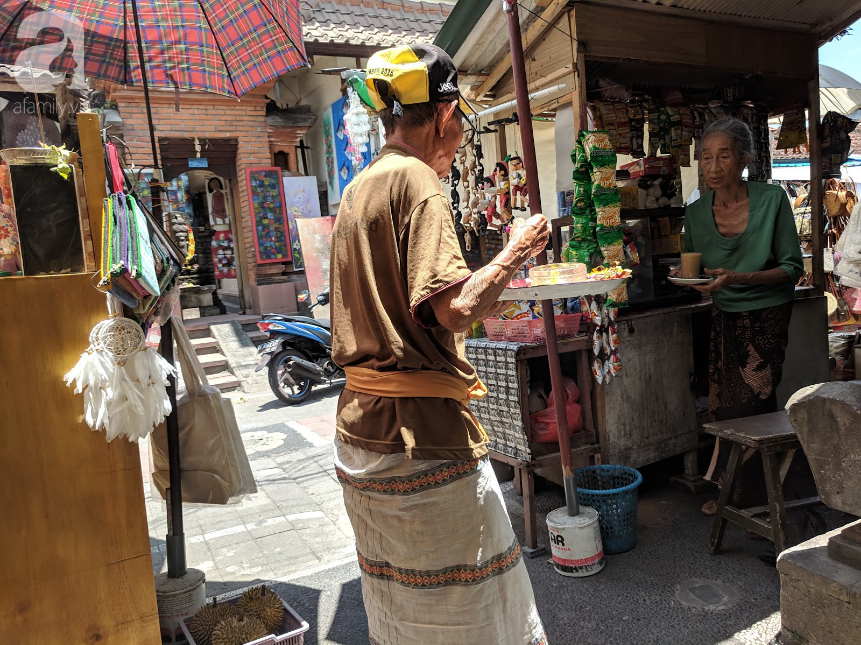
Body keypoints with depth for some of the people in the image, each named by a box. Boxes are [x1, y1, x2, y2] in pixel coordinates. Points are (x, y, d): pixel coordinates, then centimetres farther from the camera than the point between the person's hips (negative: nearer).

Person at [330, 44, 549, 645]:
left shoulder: (359, 188, 16)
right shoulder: (417, 179, -12)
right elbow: (455, 309, -24)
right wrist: (516, 252, -8)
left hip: (362, 426, 9)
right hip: (420, 429, -9)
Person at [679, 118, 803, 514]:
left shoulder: (772, 200, -12)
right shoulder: (696, 214, -2)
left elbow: (792, 268, -12)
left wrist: (738, 278, -27)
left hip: (767, 315, -3)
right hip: (724, 316, 4)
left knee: (748, 402, -6)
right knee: (724, 405, 3)